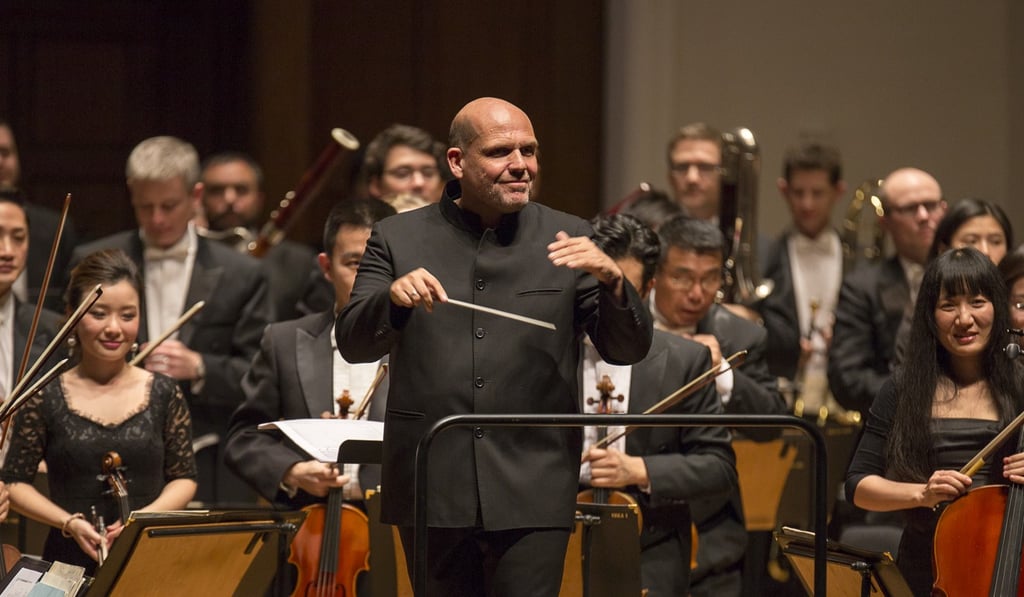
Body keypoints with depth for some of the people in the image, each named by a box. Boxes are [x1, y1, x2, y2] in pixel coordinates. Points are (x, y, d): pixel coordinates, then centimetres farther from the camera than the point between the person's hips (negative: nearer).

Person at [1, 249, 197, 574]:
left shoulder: (164, 394, 7)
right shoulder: (45, 399, 3)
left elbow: (184, 479, 11)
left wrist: (144, 516, -8)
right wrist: (69, 522, -8)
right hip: (70, 563, -1)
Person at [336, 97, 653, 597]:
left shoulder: (567, 239, 6)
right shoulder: (398, 238, 6)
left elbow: (628, 349, 3)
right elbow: (352, 344, -1)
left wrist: (611, 280, -16)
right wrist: (393, 298, -21)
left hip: (531, 494, -1)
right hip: (432, 490, 1)